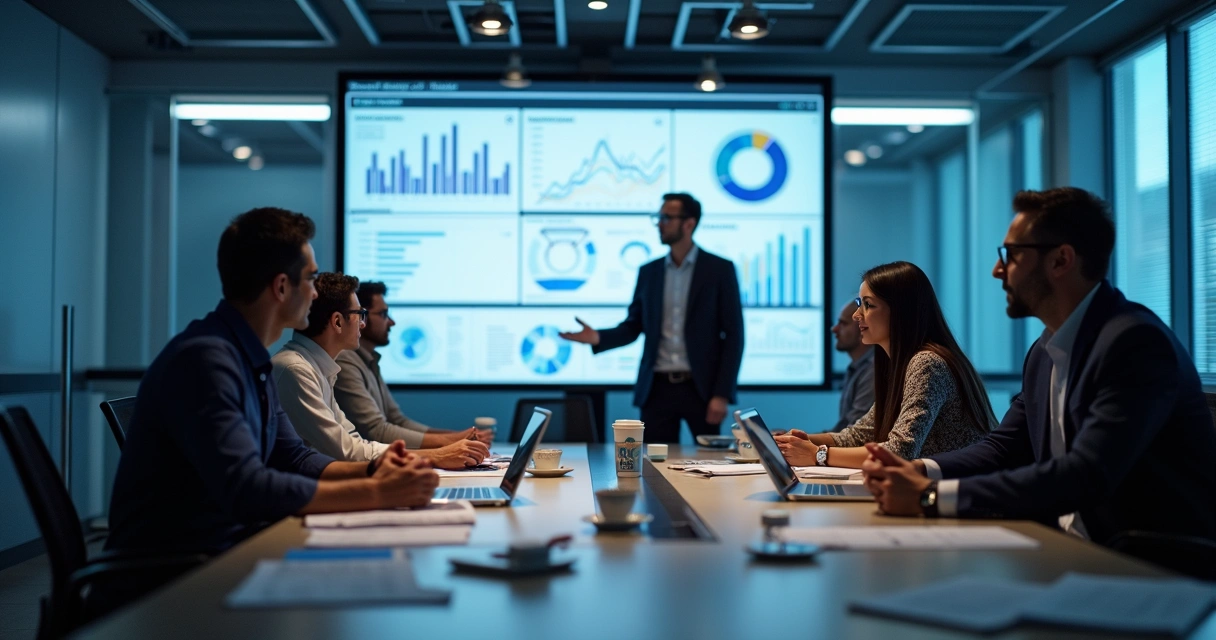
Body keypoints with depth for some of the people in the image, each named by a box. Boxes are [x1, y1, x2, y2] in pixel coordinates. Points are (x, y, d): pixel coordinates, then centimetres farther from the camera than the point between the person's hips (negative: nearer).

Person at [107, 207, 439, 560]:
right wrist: (376, 493, -25)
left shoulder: (251, 359, 8)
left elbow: (293, 458, 13)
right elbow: (246, 489, -28)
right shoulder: (206, 359, -21)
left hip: (227, 546, 8)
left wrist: (372, 471, -4)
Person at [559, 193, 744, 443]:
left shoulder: (720, 269, -2)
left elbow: (733, 335, -4)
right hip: (657, 388, 3)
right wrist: (597, 337, -10)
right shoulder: (648, 272, 10)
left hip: (701, 388, -3)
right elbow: (632, 327, 12)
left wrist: (722, 394, -11)